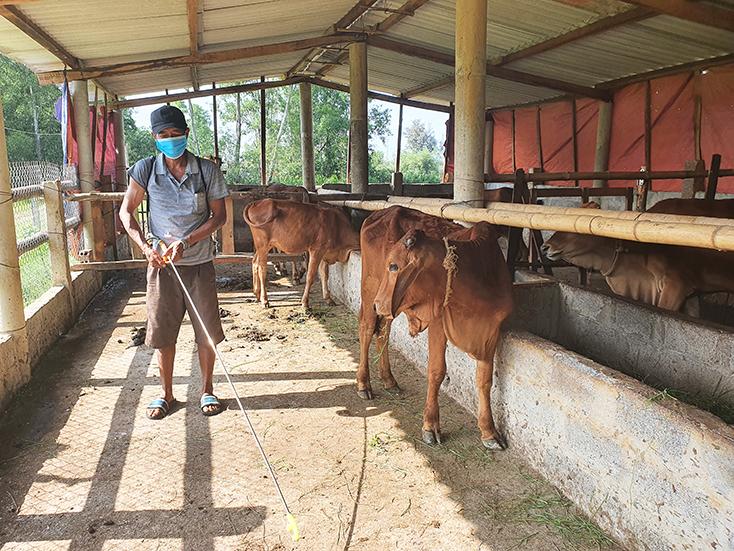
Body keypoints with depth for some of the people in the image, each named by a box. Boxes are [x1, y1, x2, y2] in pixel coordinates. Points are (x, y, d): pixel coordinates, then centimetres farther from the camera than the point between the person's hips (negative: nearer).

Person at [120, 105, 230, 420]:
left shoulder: (207, 171, -6)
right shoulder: (145, 170, -3)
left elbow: (219, 216, -4)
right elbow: (126, 212, 3)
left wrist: (186, 242, -17)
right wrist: (145, 246, -13)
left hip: (199, 263, 0)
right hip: (161, 264, 1)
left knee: (206, 331, 6)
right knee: (162, 332, 8)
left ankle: (207, 390, 25)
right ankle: (167, 394, 26)